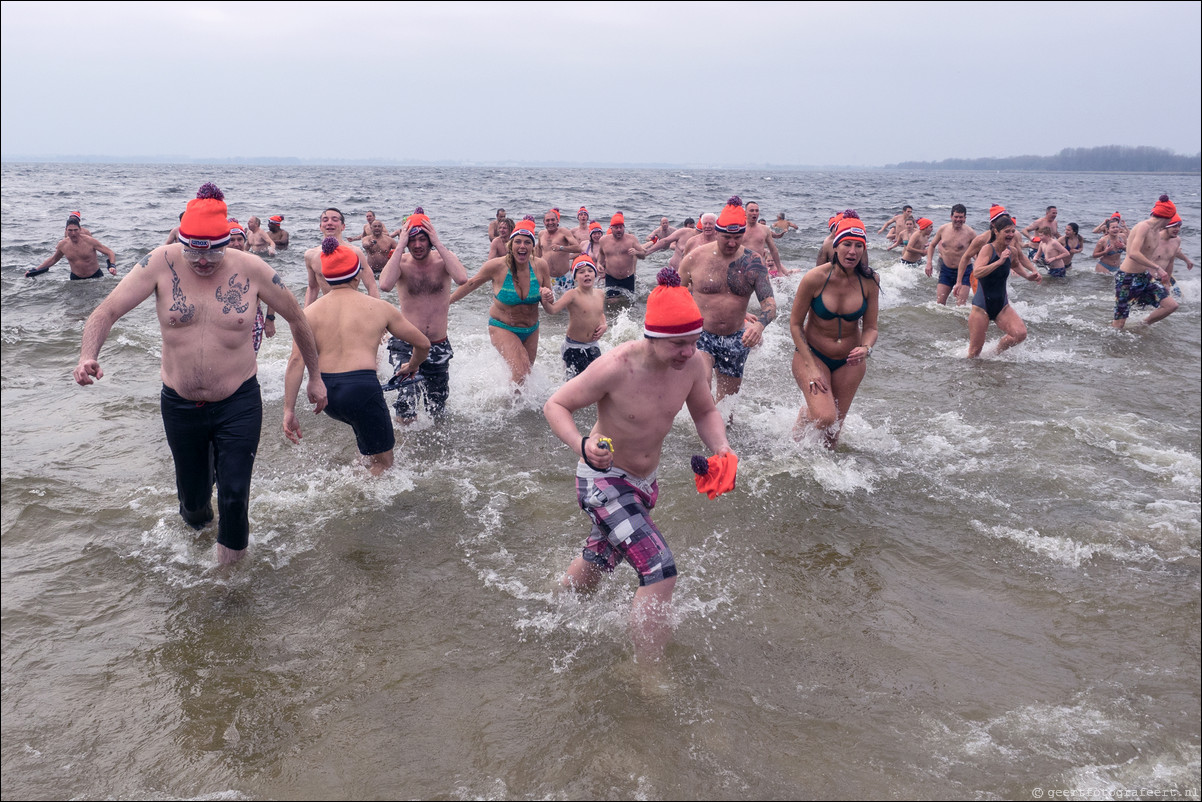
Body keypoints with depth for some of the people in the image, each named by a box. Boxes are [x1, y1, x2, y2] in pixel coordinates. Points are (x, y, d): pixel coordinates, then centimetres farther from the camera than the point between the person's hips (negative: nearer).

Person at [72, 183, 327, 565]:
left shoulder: (251, 269, -11)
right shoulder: (162, 263, -11)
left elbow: (296, 317, 2)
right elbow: (107, 311, -12)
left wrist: (315, 377, 8)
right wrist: (88, 356, -32)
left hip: (239, 404, -1)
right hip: (179, 403, 2)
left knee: (234, 495, -3)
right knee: (192, 493, 17)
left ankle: (231, 556, 27)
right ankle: (196, 519, 55)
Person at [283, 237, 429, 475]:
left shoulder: (310, 311, 9)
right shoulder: (379, 307, 6)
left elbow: (297, 360, -4)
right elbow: (423, 344, 13)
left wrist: (289, 411, -4)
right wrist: (411, 366, 35)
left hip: (324, 392, 5)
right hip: (361, 387, -5)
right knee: (383, 463, 10)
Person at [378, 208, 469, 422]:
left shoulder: (442, 259, -4)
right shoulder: (401, 261, -6)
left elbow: (462, 278, -26)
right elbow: (385, 285, -29)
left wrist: (438, 243, -22)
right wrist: (400, 247, -23)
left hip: (439, 347, 2)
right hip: (405, 345, -2)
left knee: (439, 416, 13)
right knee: (406, 415, -18)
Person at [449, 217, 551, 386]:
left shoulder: (540, 266, -11)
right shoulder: (497, 266, -19)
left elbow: (549, 307, 0)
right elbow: (471, 284, 0)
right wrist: (447, 301, 6)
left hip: (531, 330, 4)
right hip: (502, 328, -4)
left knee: (526, 375, 17)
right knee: (520, 372, -23)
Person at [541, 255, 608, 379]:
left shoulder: (600, 294, 4)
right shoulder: (573, 295, -16)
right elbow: (553, 309, -30)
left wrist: (604, 325, 3)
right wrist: (546, 300, -50)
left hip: (593, 347, 6)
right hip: (573, 348, -5)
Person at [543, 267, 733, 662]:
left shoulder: (692, 364, -13)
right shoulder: (616, 367, -30)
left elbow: (705, 412, 6)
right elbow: (555, 405, -20)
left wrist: (720, 446, -15)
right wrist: (582, 446, -38)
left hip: (645, 481, 7)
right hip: (603, 479, -7)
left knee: (596, 563, 27)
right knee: (660, 569, -20)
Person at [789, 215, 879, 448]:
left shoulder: (869, 280, -11)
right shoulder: (815, 278, -19)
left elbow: (870, 327, -3)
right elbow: (795, 324, -11)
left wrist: (866, 348, -27)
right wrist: (811, 368, -16)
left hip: (850, 361, 3)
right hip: (812, 353, -3)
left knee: (833, 431, 9)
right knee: (825, 417, -22)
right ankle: (804, 415, 14)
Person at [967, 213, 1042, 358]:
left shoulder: (1012, 251, 3)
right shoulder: (988, 249, -14)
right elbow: (977, 272, -31)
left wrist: (1028, 276, 14)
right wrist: (999, 261, -34)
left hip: (1002, 305, 5)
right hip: (982, 306, -5)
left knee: (1020, 333, -14)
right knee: (975, 351, -2)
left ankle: (997, 351, 12)